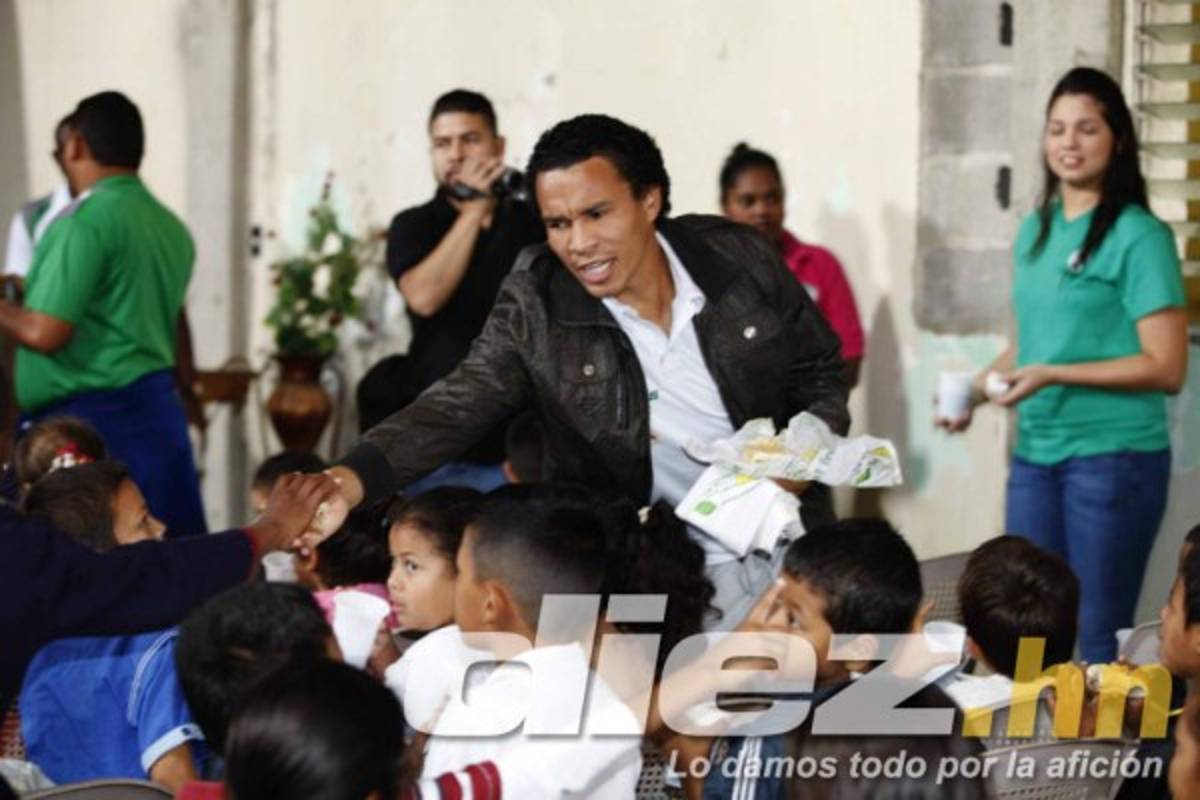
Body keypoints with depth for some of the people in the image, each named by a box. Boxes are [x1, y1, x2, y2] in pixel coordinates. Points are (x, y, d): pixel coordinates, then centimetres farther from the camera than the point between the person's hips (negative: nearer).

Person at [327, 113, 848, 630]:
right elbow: (456, 408, -22)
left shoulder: (740, 260, -8)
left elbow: (823, 379, 4)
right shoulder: (534, 310, -13)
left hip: (782, 546, 2)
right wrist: (347, 483, -39)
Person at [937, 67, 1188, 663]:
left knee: (1099, 638, -1)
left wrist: (1054, 377, -18)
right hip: (1035, 453, 6)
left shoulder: (1139, 236, -9)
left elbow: (1166, 368, -12)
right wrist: (976, 389, 4)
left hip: (1114, 457, -6)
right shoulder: (1034, 232, 11)